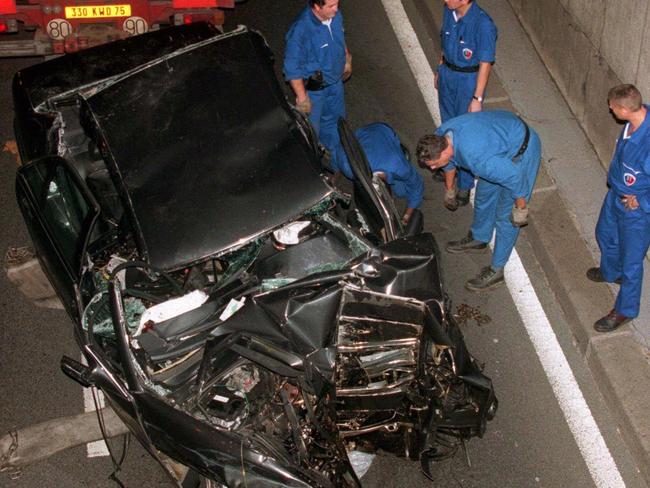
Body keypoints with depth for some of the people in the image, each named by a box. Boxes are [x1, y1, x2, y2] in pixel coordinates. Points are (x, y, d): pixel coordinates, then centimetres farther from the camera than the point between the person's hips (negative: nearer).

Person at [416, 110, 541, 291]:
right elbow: (450, 162, 9)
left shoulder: (476, 157, -42)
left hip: (523, 150, -8)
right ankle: (478, 239, 47)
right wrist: (449, 189, 25)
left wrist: (520, 208, -15)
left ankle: (496, 271, 13)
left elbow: (514, 177, -31)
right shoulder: (441, 135, -16)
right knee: (484, 193, 23)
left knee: (505, 214, 0)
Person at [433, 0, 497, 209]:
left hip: (468, 80, -6)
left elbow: (485, 64, -22)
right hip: (447, 74, 7)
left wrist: (477, 98, -21)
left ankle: (464, 187, 15)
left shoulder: (483, 24, -28)